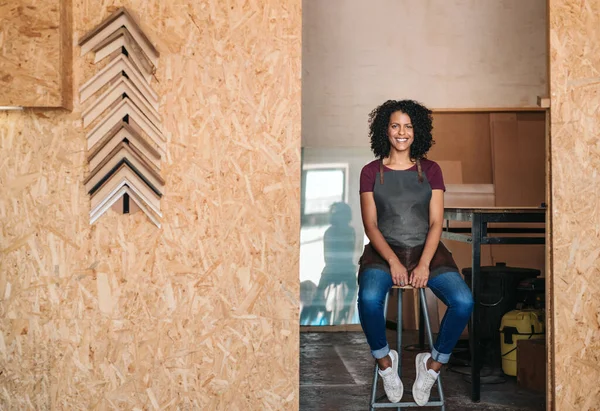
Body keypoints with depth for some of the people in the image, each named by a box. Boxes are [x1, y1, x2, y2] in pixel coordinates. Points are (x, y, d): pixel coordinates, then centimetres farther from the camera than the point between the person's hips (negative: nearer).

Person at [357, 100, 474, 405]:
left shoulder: (430, 170, 8)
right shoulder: (371, 172, 5)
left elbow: (436, 223, 0)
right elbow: (370, 224, -1)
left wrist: (424, 264, -16)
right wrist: (393, 261, -17)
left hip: (426, 250, 1)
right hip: (384, 251, -1)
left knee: (464, 302, -25)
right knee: (369, 298, -34)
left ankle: (433, 364, -1)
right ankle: (385, 361, -6)